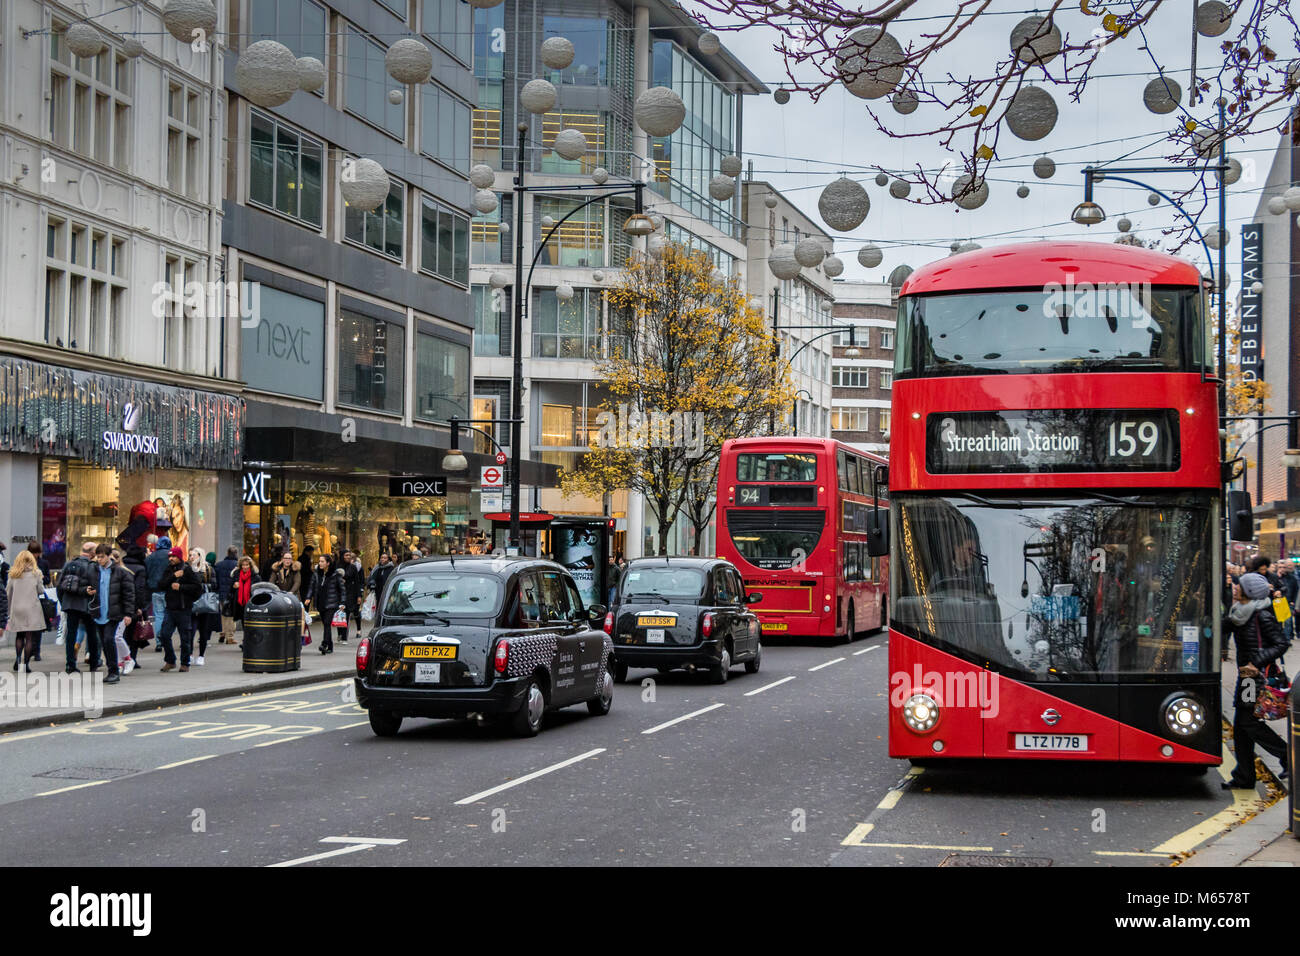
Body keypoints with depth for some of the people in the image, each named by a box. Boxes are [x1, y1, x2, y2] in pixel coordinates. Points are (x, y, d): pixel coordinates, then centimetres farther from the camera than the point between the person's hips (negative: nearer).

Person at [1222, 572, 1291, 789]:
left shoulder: (1262, 615, -15)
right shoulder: (1241, 613, 10)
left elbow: (1281, 644, -14)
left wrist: (1257, 663, -21)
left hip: (1259, 674, -9)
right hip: (1247, 673, 9)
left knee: (1249, 721, -9)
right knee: (1240, 726, 8)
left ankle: (1289, 756, 4)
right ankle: (1244, 777, 13)